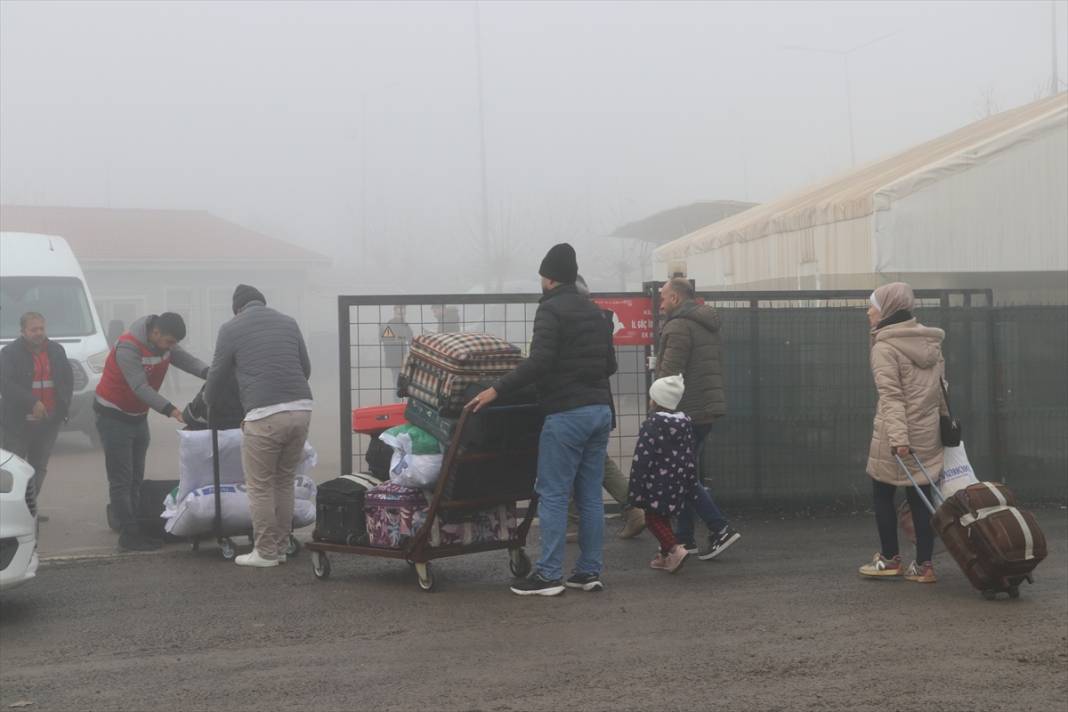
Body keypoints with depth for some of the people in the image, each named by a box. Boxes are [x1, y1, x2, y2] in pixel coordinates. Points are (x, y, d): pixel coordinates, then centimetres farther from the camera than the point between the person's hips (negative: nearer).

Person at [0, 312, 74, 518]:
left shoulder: (56, 351, 9)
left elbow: (67, 379, 14)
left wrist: (63, 406, 0)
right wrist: (32, 403, -29)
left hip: (48, 422, 5)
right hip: (17, 423, -5)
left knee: (39, 468, 11)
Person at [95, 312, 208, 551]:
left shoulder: (164, 343, -3)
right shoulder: (128, 348, -28)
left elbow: (185, 359, -16)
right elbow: (140, 387, -35)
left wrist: (208, 372, -35)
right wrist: (169, 410, -43)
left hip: (138, 416, 9)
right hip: (114, 416, -9)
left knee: (135, 478, 11)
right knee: (121, 479, -7)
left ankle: (134, 530, 17)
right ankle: (128, 535, -6)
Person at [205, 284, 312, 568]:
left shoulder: (231, 329, 6)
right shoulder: (288, 322, 17)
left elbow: (218, 376, 13)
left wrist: (208, 404, 34)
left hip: (265, 415, -5)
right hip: (301, 408, 5)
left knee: (260, 487, 7)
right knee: (284, 482, 18)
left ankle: (266, 552, 10)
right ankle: (281, 547, 22)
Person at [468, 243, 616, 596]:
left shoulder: (551, 309, -8)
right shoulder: (595, 311, 17)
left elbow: (539, 362, -19)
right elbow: (610, 364, 20)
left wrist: (497, 390, -15)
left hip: (567, 413, -8)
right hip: (600, 409, 8)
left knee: (553, 495, -3)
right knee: (590, 495, 10)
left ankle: (548, 574, -2)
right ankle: (589, 571, 12)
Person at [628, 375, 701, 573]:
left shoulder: (652, 424, -15)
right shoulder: (685, 423, 6)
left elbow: (642, 458, -16)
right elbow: (691, 456, 11)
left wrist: (636, 488, -11)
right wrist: (691, 485, 17)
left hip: (656, 483, -7)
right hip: (677, 482, 7)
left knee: (653, 519, 0)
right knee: (662, 518, 19)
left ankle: (675, 549, -16)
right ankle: (665, 556, 22)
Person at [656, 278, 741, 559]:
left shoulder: (679, 327, -13)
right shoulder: (708, 327, 19)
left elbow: (668, 375, -19)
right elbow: (715, 373, 22)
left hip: (685, 413, -10)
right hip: (705, 413, 10)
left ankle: (720, 528, -10)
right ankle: (684, 538, 17)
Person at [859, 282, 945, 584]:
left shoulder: (885, 347, -10)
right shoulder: (930, 342, 11)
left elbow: (891, 395, -18)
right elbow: (941, 386, 14)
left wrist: (897, 437, -24)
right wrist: (945, 420, 20)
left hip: (896, 436, -6)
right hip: (928, 433, 6)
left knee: (882, 494, 9)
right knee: (920, 497, 8)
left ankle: (889, 558, 15)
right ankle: (923, 565, 8)